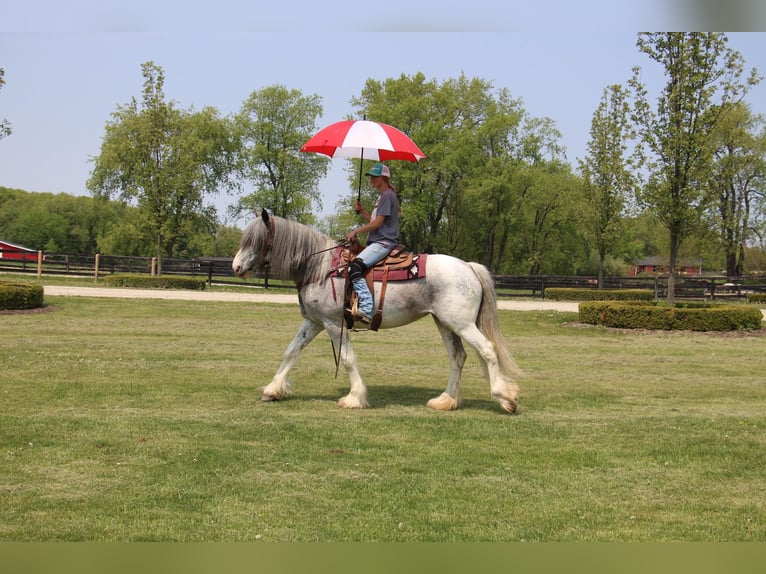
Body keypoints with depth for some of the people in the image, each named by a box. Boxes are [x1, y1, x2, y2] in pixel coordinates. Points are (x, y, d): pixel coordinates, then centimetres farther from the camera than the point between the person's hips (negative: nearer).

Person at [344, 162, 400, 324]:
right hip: (377, 242, 12)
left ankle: (366, 309, -39)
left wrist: (356, 231, -13)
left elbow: (378, 222, -15)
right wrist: (362, 212, 11)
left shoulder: (387, 195, -8)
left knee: (355, 267, -30)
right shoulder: (382, 196, 24)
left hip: (383, 242, -12)